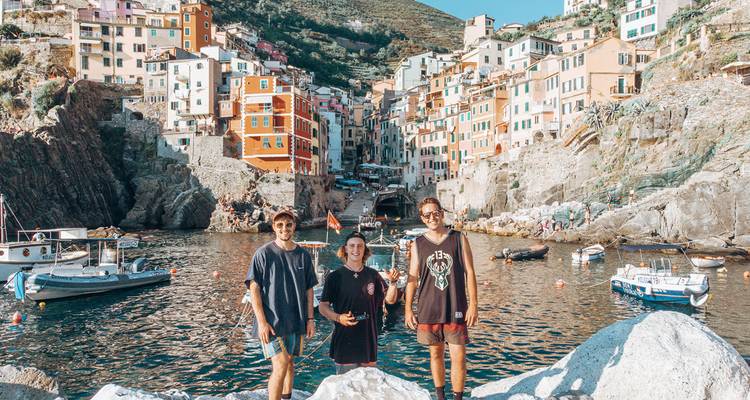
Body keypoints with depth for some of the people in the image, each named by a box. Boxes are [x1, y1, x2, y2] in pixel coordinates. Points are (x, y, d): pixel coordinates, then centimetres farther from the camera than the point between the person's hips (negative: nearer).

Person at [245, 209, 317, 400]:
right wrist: (262, 322, -14)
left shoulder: (303, 255, 5)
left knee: (289, 362, 15)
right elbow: (254, 289, -8)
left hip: (296, 321, 4)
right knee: (280, 364, -13)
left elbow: (309, 289, 10)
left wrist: (310, 318, 5)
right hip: (271, 321, -4)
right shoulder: (264, 253, -7)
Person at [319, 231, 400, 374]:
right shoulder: (335, 277, -3)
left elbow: (390, 299, 6)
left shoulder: (372, 275, 6)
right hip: (344, 340, -3)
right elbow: (323, 306, -2)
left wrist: (392, 282, -11)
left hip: (368, 338, 3)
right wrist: (338, 318, -19)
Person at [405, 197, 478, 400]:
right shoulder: (418, 244, 5)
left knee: (458, 357, -2)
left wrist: (473, 305, -5)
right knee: (436, 354, 13)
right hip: (428, 310, 2)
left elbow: (469, 273, 1)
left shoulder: (459, 239, 1)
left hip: (456, 309, -1)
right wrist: (408, 309, 2)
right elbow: (412, 278, 6)